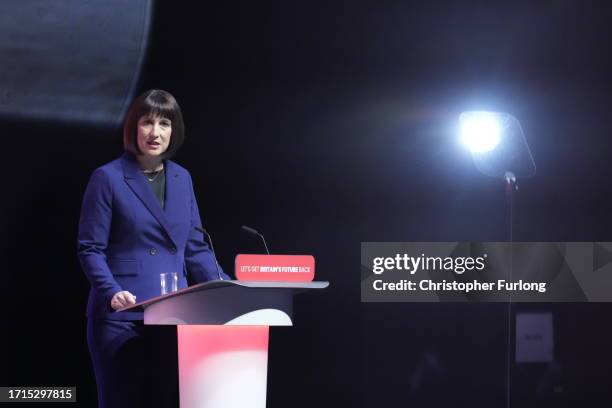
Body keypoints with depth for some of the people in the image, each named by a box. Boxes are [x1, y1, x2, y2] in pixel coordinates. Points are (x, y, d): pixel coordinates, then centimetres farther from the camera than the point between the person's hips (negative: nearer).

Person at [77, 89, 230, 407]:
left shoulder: (182, 178, 12)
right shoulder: (108, 178, -4)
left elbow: (195, 247, 13)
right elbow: (90, 249, -6)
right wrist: (112, 293, -22)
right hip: (122, 315, -4)